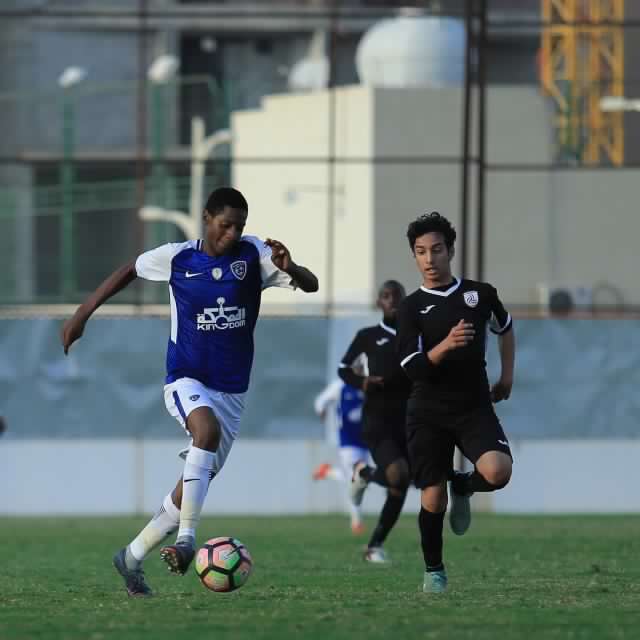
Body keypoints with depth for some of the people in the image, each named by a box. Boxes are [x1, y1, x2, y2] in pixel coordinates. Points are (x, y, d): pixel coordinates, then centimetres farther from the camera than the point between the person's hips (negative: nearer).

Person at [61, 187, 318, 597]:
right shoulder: (177, 258, -5)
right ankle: (187, 538, -37)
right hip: (187, 380, -3)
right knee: (208, 429, -36)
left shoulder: (254, 255, -5)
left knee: (196, 484, 5)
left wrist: (290, 269, -32)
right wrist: (83, 314, 7)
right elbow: (128, 272, 11)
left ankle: (133, 557, 23)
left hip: (232, 390, 3)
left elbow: (311, 285, -9)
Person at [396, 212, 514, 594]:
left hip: (475, 408, 1)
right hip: (429, 414, -1)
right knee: (433, 497, -2)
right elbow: (412, 368, -12)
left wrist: (507, 375, 19)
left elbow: (505, 327, 25)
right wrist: (445, 345, -28)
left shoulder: (480, 293, 3)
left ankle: (463, 487, 11)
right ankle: (434, 570, 20)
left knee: (497, 472, -25)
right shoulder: (412, 307, -3)